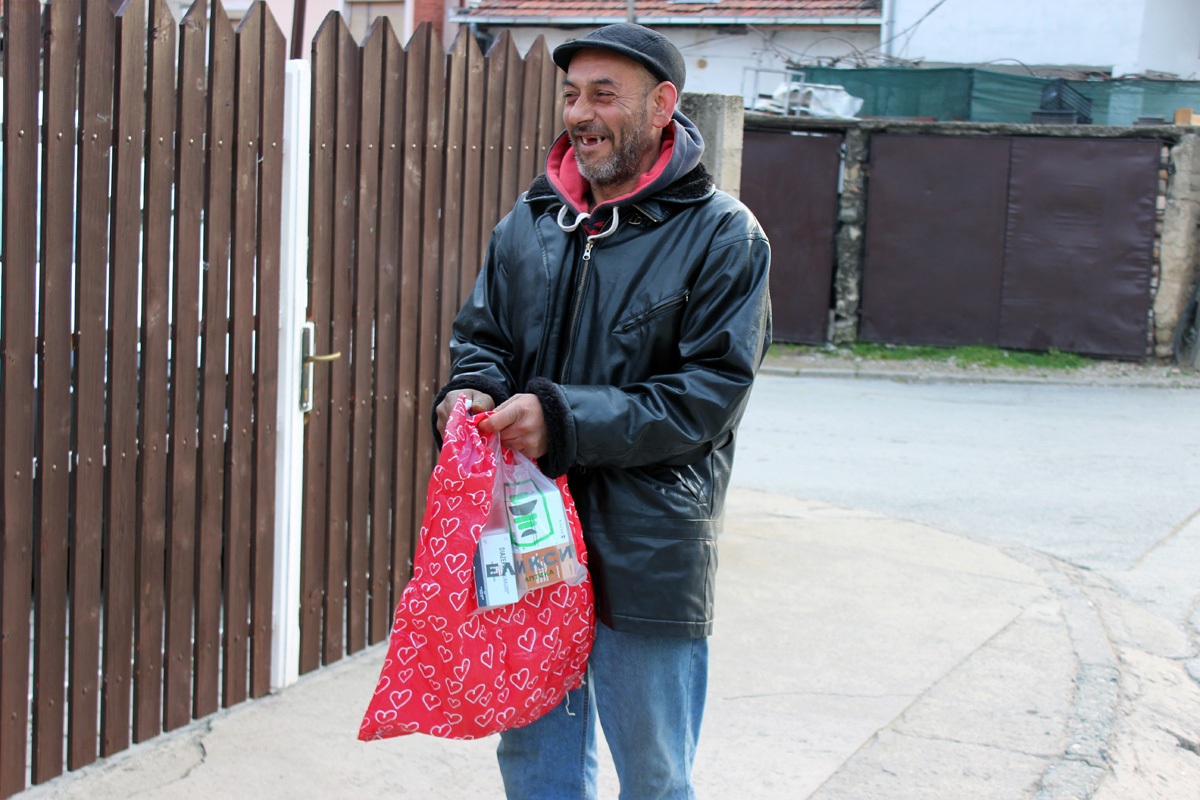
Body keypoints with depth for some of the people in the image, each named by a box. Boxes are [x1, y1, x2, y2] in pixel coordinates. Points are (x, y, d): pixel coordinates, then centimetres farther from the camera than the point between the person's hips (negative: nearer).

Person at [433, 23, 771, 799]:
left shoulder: (723, 235, -8)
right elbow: (481, 332, 17)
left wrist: (565, 420, -22)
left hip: (647, 553, -5)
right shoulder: (532, 220, 8)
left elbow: (710, 393, -14)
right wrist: (474, 389, -8)